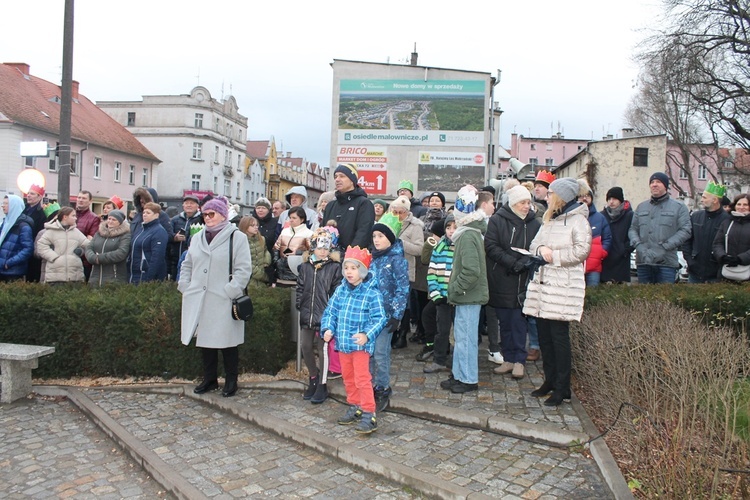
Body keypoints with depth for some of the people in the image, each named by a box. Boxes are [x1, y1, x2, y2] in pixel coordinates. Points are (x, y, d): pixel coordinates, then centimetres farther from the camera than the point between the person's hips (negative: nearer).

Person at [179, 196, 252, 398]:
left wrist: (231, 291, -18)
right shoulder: (198, 238, 16)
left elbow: (243, 269, -10)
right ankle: (209, 379, 26)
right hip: (199, 300, 6)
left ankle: (231, 381, 15)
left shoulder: (237, 238, -4)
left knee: (227, 341, 1)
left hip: (223, 302, -6)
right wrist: (185, 286, 9)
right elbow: (187, 265, 22)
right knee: (205, 339, 12)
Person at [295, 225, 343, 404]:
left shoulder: (334, 267, -5)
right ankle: (313, 377, 32)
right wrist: (300, 306, 4)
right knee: (305, 347, 11)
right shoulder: (305, 266, 8)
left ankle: (322, 385, 16)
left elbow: (337, 291, -7)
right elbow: (300, 288, 11)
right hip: (307, 314, 5)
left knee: (323, 349, 3)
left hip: (325, 314, -4)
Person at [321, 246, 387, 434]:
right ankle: (355, 408, 34)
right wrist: (328, 329, -9)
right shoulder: (340, 290, 4)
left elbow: (379, 318, -16)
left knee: (362, 379, -5)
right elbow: (330, 312, 8)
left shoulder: (372, 293, -13)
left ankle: (369, 415, 3)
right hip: (342, 343, 7)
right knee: (348, 378, 18)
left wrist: (367, 335, -30)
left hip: (361, 344, -6)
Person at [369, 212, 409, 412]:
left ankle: (383, 391, 13)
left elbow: (403, 290, -13)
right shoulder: (374, 258, 9)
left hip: (386, 314, -6)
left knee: (380, 353, -3)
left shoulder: (397, 259, -10)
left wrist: (397, 315, -16)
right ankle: (371, 387, 25)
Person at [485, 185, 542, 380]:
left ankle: (519, 360, 13)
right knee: (505, 322, 10)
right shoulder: (497, 220, -3)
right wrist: (511, 262, -19)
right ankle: (509, 359, 22)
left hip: (522, 282, 0)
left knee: (519, 322, 2)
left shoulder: (534, 223, 3)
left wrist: (526, 262, -17)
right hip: (500, 281, 0)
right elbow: (490, 246, -10)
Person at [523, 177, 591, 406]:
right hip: (542, 282, 8)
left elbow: (582, 250, -16)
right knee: (544, 335, 11)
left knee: (559, 336, -5)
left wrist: (554, 256, -13)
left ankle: (562, 387, 5)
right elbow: (534, 244, 17)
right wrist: (541, 249, -5)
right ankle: (550, 380, 23)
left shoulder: (578, 220, -6)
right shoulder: (548, 219, 19)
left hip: (563, 285, -8)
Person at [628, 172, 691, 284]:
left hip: (666, 262, -3)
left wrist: (664, 247, -13)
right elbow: (632, 229, 15)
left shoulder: (679, 207, 6)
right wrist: (638, 245, -5)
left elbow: (685, 231, -3)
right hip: (643, 262, 3)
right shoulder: (641, 207, 18)